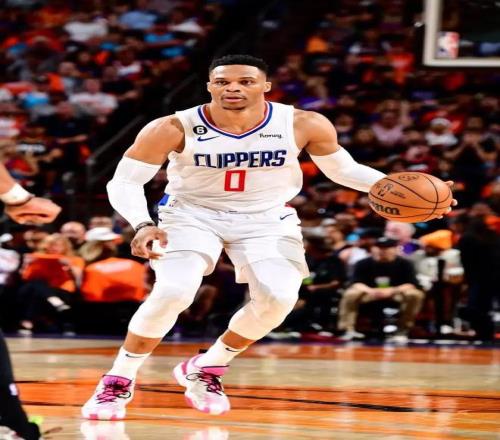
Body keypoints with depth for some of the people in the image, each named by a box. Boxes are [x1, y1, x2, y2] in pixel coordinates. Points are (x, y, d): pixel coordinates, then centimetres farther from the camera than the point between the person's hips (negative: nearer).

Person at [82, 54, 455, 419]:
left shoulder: (304, 125, -17)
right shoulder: (174, 129, -22)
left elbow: (343, 169, -1)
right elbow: (125, 182, -16)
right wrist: (143, 225, -35)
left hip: (267, 219, 2)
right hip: (192, 214, -2)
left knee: (279, 298, -19)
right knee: (173, 292, -25)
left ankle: (206, 370, 6)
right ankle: (118, 381, -5)